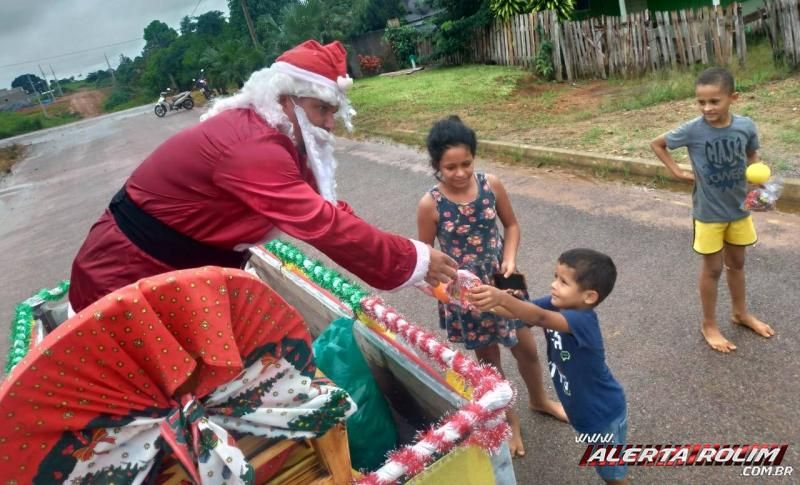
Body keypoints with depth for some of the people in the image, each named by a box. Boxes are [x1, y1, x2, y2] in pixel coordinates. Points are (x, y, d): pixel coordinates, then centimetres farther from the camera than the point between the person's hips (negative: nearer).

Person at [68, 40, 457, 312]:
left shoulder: (266, 135, 0)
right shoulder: (252, 148, -32)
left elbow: (325, 209, -2)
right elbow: (326, 227, -34)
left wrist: (410, 262, -8)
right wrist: (415, 260, -24)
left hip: (180, 269, 9)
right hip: (121, 280, -9)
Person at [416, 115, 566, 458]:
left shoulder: (491, 185, -12)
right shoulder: (430, 204, -20)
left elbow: (511, 224, 2)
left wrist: (510, 258, -13)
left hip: (501, 281, 3)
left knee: (527, 349, 18)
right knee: (489, 360, 16)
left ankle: (539, 400, 50)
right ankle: (509, 420, 42)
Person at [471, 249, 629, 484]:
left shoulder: (583, 321, -37)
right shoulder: (555, 304, -14)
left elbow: (541, 318, -55)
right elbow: (516, 312, -22)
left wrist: (502, 298, -70)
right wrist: (486, 300, -40)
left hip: (604, 414, -7)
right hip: (584, 411, 7)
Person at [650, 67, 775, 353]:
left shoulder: (746, 126, -12)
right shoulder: (692, 130, -20)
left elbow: (751, 155, 8)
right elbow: (657, 144, -4)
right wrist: (677, 173, -10)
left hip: (739, 208, 3)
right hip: (708, 212, -3)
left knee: (737, 263, 20)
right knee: (713, 268, 9)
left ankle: (741, 313, 42)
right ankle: (709, 324, 26)